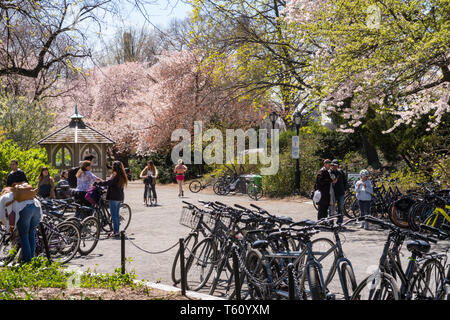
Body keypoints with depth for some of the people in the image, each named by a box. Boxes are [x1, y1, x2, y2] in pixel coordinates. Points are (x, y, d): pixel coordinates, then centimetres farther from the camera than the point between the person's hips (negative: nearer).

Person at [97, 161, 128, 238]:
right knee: (117, 215, 14)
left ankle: (116, 232, -7)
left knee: (114, 215, -6)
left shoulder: (115, 175, -13)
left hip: (114, 197, -9)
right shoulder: (122, 175, 14)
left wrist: (97, 183, -20)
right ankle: (116, 231, 18)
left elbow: (108, 182, -24)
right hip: (120, 197, 9)